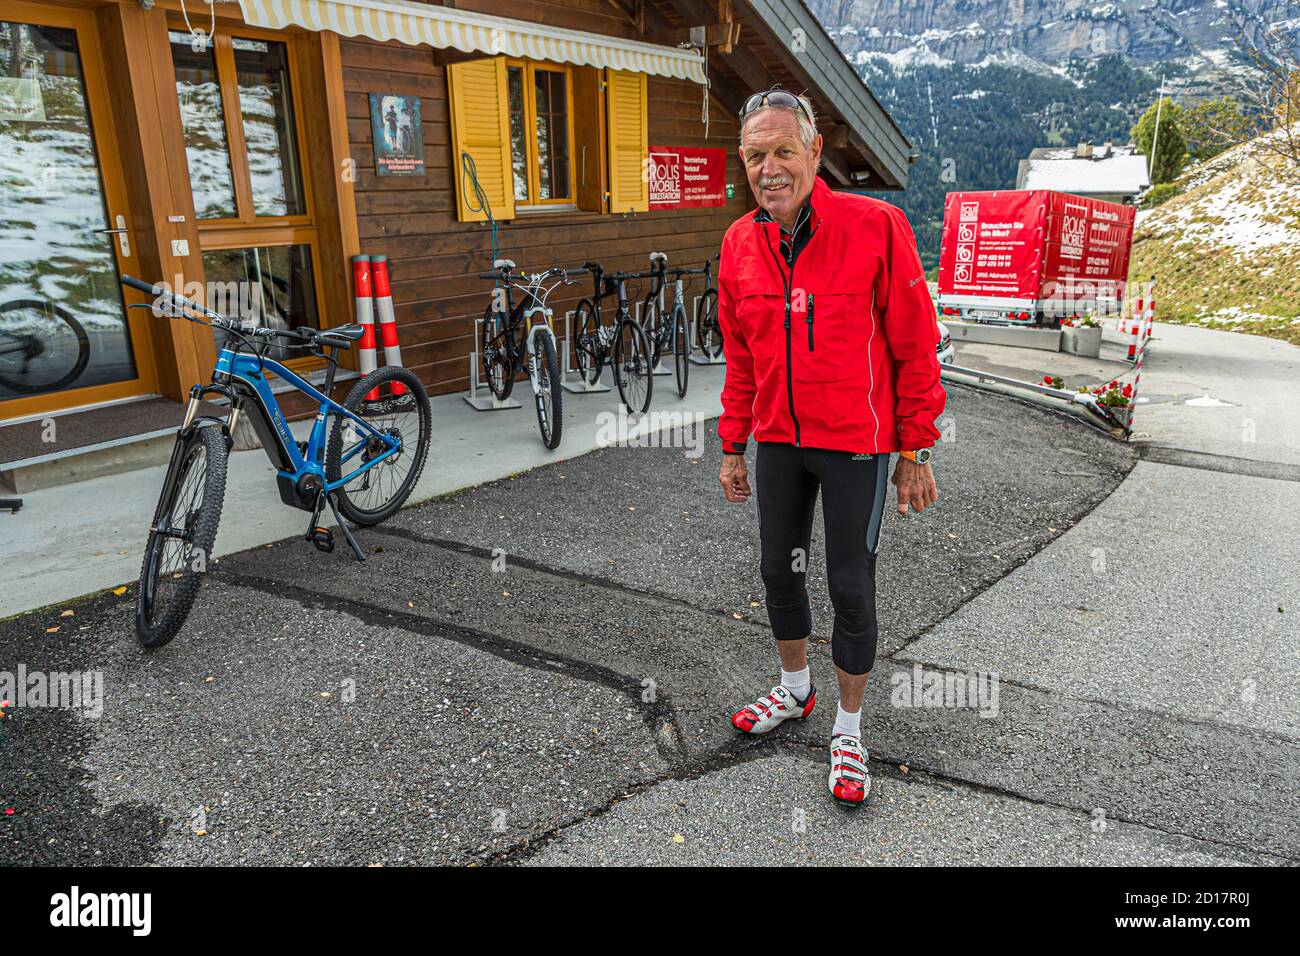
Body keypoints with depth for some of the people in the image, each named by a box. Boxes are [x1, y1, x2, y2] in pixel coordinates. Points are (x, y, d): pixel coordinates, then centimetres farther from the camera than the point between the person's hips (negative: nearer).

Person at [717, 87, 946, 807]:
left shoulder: (876, 227, -14)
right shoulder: (740, 244, 1)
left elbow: (915, 349, -9)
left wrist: (915, 454, -8)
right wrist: (733, 447, 12)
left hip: (855, 445, -4)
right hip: (778, 442, 5)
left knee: (851, 588, 4)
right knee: (779, 569, 16)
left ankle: (848, 729, 25)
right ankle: (794, 690, 41)